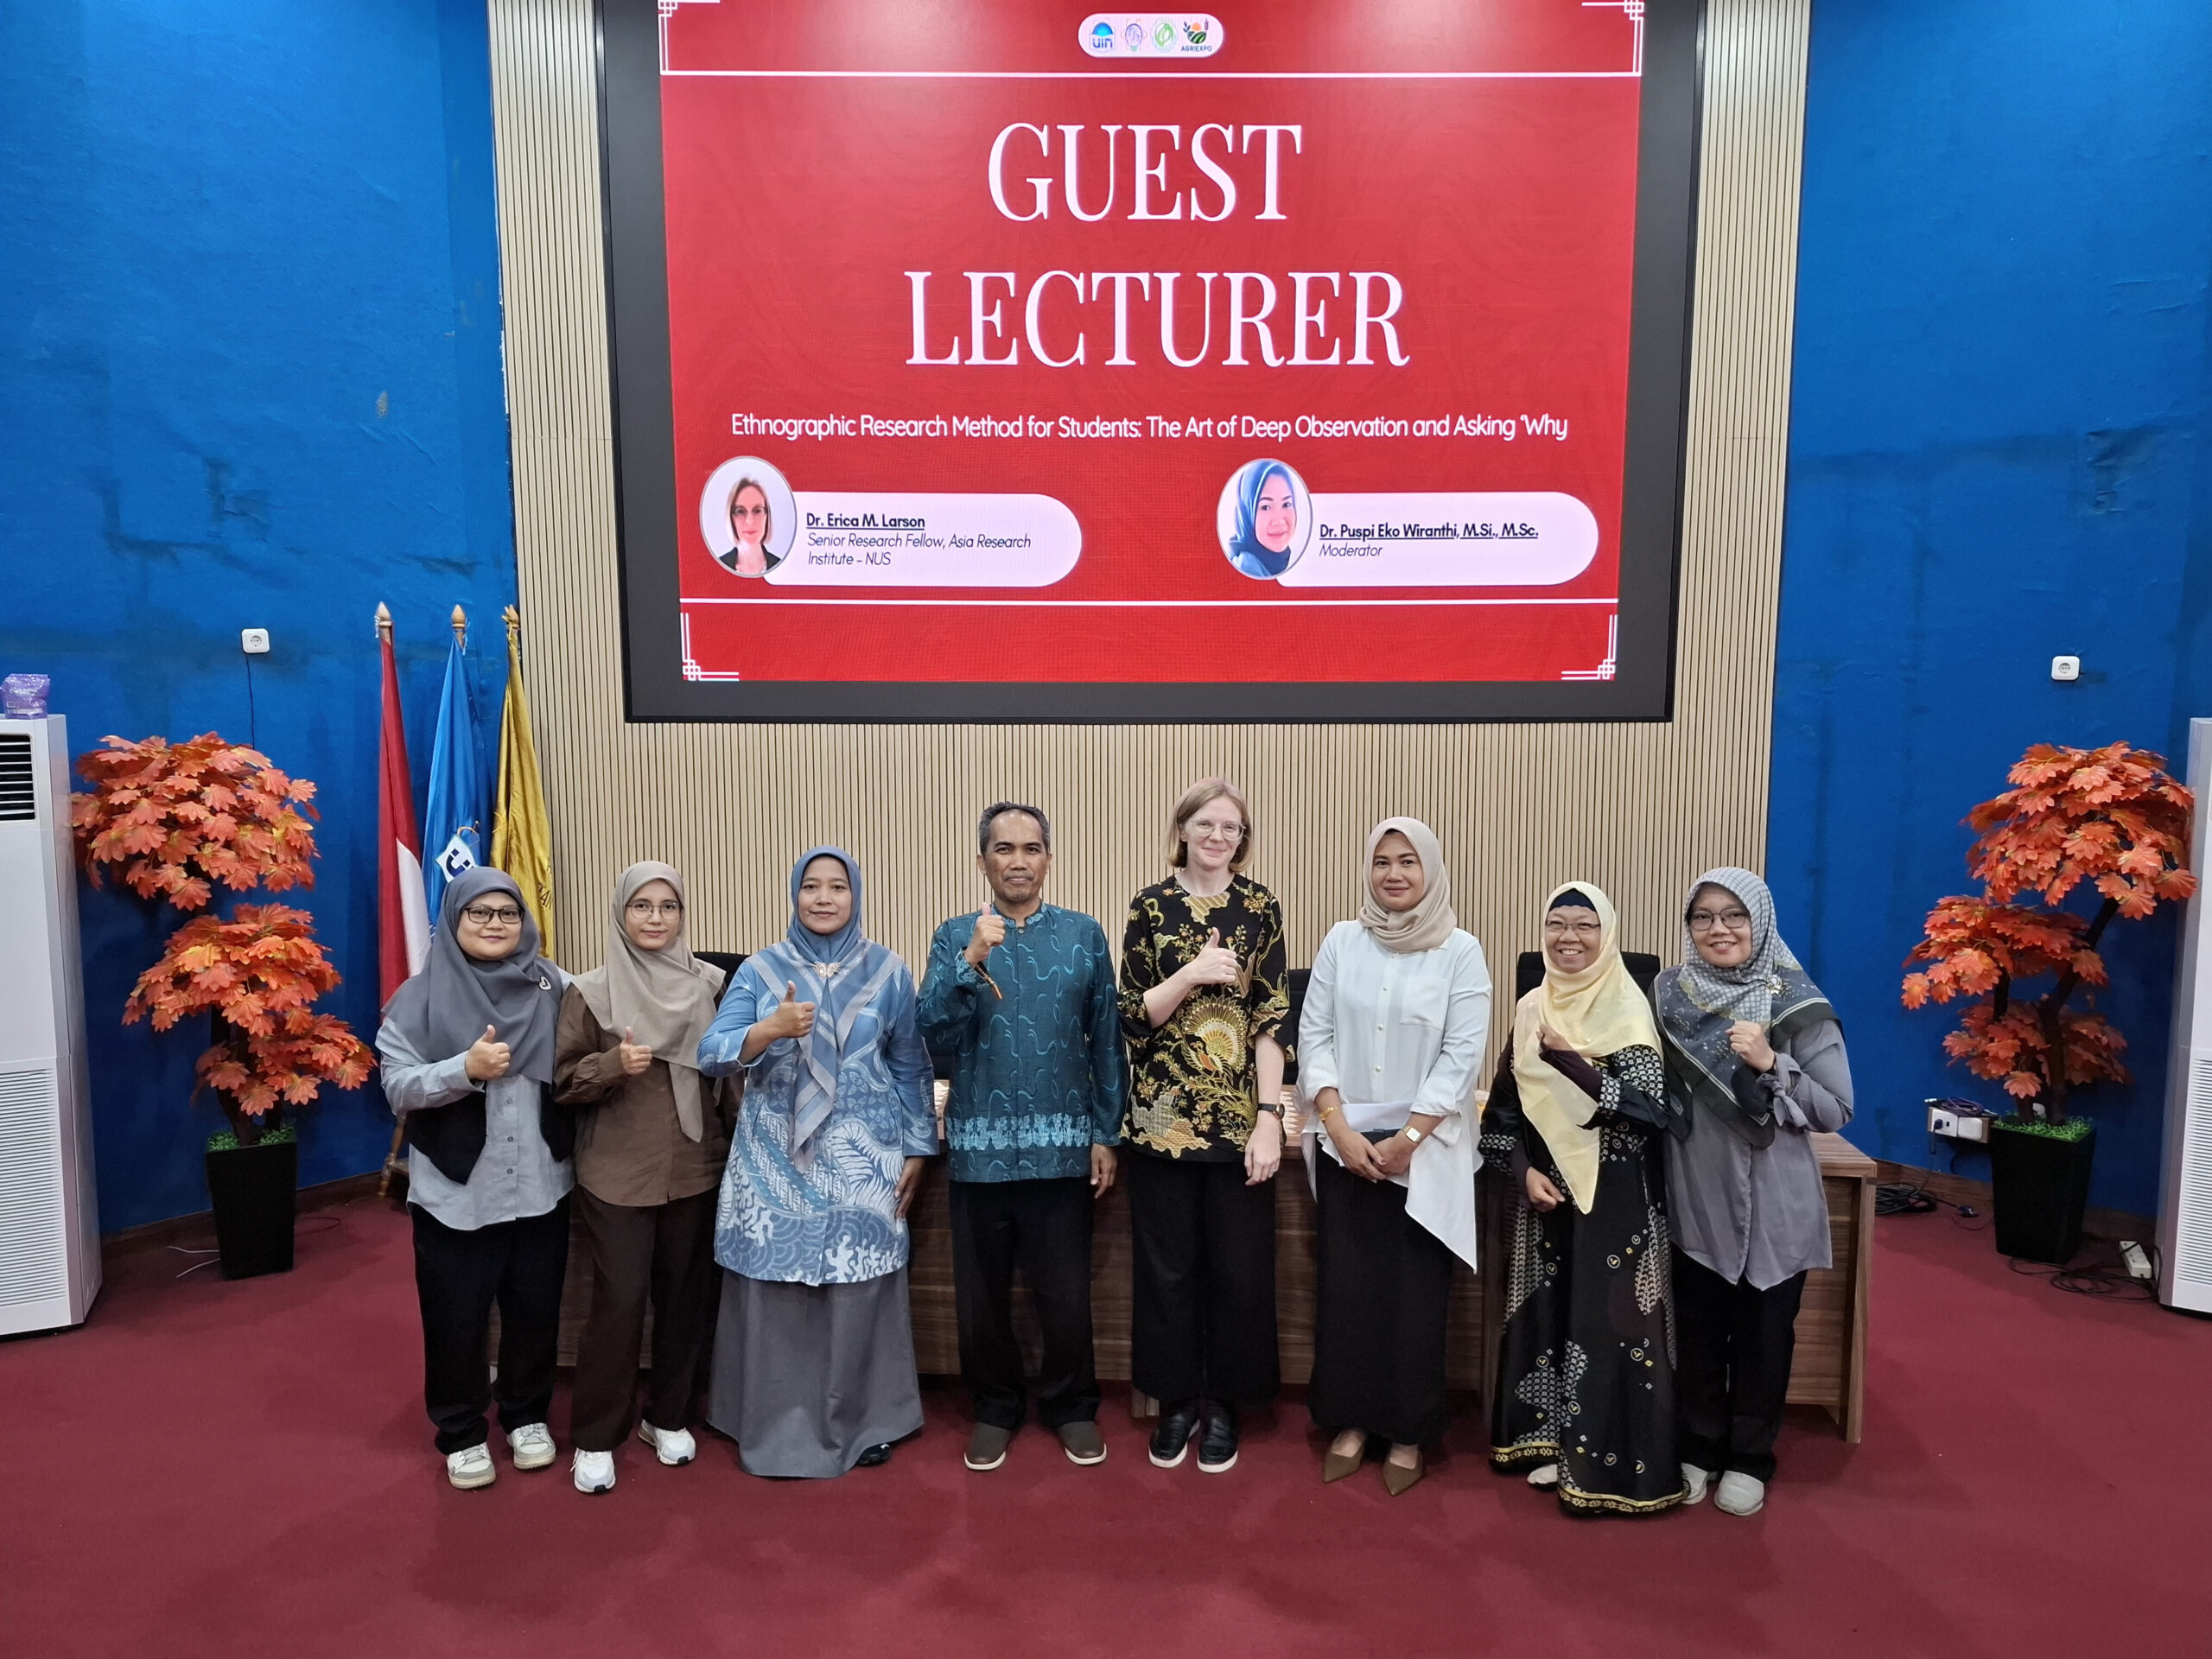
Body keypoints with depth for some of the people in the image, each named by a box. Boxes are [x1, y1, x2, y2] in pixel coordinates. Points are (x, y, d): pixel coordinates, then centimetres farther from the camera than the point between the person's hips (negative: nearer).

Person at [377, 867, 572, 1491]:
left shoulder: (552, 986, 1)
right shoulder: (421, 997, -4)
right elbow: (397, 1087, -10)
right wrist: (466, 1069, -26)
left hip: (540, 1187, 2)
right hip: (455, 1193, -2)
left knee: (535, 1311, 14)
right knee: (456, 1320, 10)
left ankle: (527, 1416, 35)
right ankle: (462, 1434, 31)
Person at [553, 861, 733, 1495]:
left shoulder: (709, 985, 2)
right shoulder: (590, 992, -4)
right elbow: (562, 1080, -3)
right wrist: (614, 1064, -22)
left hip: (695, 1170, 3)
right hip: (616, 1174, -2)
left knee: (685, 1298, 10)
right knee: (619, 1302, -2)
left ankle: (668, 1417, 30)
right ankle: (595, 1438, 17)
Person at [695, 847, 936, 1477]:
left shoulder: (888, 971, 4)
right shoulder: (760, 970, 3)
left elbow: (911, 1066, 9)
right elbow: (711, 1054, -8)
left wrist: (916, 1148, 5)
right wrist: (769, 1029, -25)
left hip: (862, 1158, 0)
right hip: (777, 1157, 1)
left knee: (859, 1292, 2)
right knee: (773, 1292, 2)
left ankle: (860, 1422, 20)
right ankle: (776, 1427, 19)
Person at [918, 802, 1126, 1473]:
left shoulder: (1083, 935, 1)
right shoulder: (955, 937, 1)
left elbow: (1106, 1040, 4)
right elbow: (935, 1037, -9)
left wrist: (1106, 1134, 2)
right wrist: (972, 962, -21)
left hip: (1060, 1145, 0)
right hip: (980, 1146, 1)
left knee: (1065, 1292, 9)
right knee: (981, 1293, 12)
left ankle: (1071, 1406, 32)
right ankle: (995, 1407, 34)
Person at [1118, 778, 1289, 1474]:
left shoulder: (1260, 908, 1)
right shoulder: (1150, 907, 1)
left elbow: (1272, 1021, -2)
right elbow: (1133, 1018, -1)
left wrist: (1268, 1118, -9)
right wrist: (1191, 975, -17)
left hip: (1238, 1119, 0)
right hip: (1163, 1118, 0)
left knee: (1238, 1268, 7)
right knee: (1167, 1267, 9)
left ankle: (1223, 1403, 27)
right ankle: (1175, 1400, 28)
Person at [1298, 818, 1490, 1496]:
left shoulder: (1460, 951, -4)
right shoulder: (1341, 942, 2)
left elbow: (1462, 1057, -8)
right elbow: (1313, 1037, 0)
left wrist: (1405, 1141, -12)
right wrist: (1340, 1129, -9)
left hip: (1424, 1151, -2)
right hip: (1345, 1145, 2)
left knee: (1415, 1295, 5)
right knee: (1344, 1288, 7)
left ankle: (1407, 1433, 22)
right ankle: (1350, 1421, 24)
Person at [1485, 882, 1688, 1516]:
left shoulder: (1628, 1008, -9)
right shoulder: (1531, 1009, 6)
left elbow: (1645, 1104, -20)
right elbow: (1510, 1106, 8)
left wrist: (1565, 1057, -22)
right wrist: (1527, 1171, -5)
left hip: (1614, 1190, -5)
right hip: (1547, 1187, 5)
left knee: (1607, 1317, -1)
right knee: (1549, 1310, 11)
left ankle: (1608, 1463, 11)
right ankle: (1555, 1441, 25)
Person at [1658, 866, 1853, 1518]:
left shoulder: (1798, 1005, -9)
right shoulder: (1669, 995, -2)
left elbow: (1837, 1110, -9)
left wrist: (1770, 1064, -20)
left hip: (1775, 1205, -2)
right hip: (1695, 1200, 2)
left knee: (1763, 1335, 12)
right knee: (1697, 1331, 14)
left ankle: (1749, 1458, 31)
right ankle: (1699, 1448, 33)